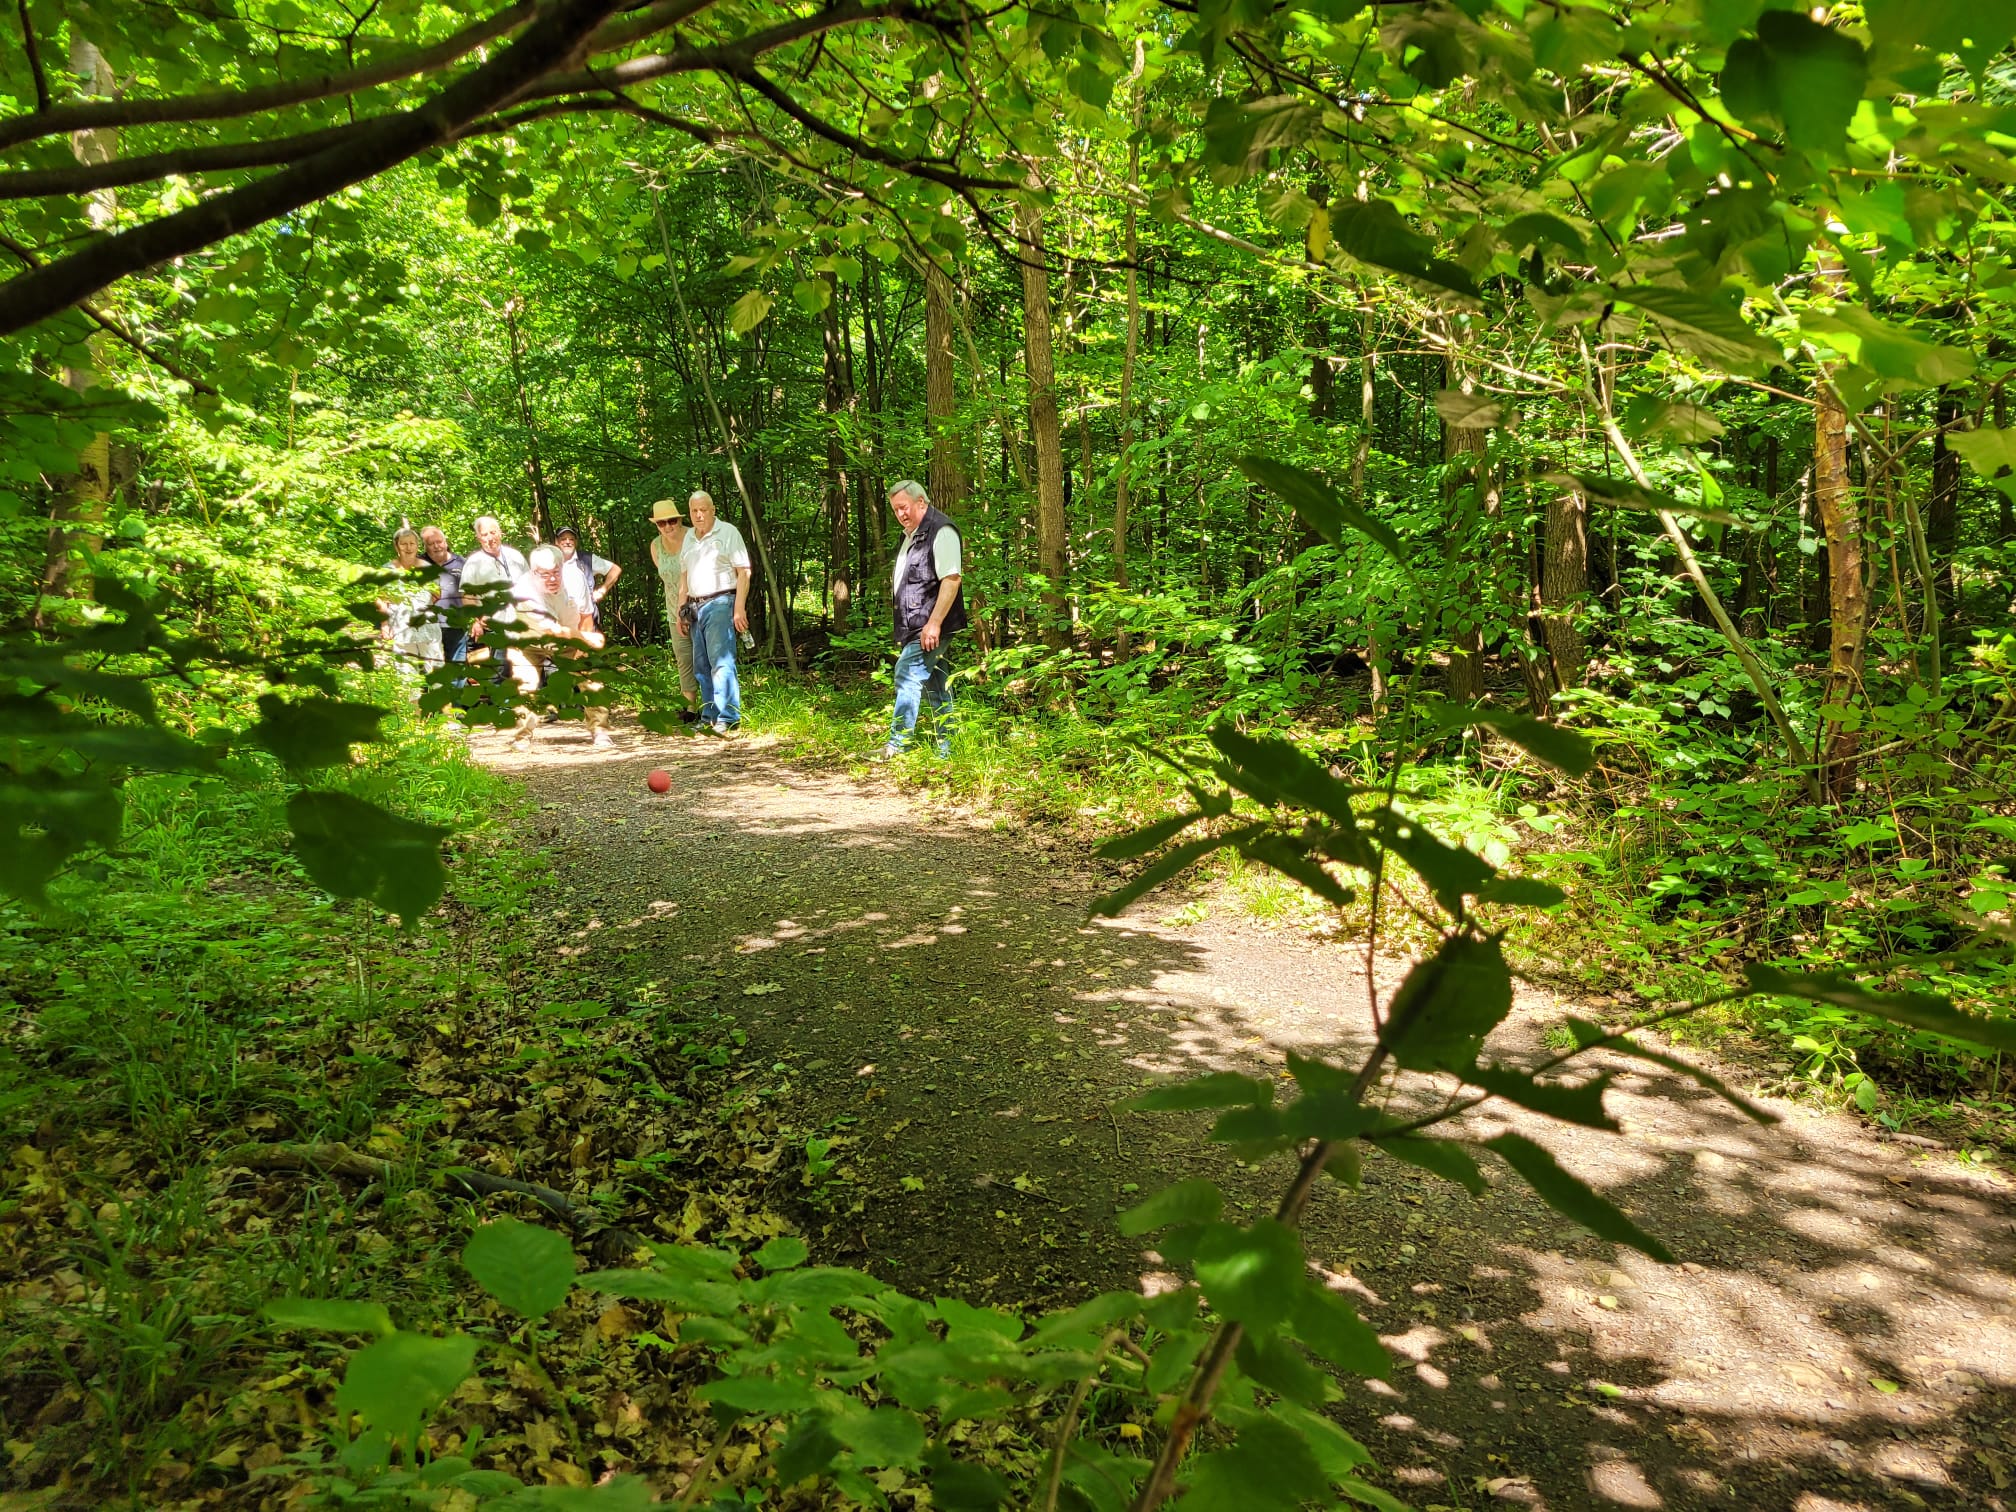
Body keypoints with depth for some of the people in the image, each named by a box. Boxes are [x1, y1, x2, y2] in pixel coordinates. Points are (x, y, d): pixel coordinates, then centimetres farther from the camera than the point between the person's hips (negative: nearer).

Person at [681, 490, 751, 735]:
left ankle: (729, 719, -15)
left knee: (721, 662, -14)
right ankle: (709, 717, 14)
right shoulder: (689, 537, 17)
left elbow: (744, 572, -8)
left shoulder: (728, 533, -3)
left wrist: (739, 608, -15)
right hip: (696, 606, 7)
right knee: (701, 666, 8)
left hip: (719, 604, -7)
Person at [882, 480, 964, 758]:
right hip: (912, 626, 10)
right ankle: (946, 750, 15)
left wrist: (934, 623, -26)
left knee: (908, 675, -14)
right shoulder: (911, 535, 19)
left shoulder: (941, 531, -12)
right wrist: (902, 630, 22)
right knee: (935, 685, 11)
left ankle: (898, 747, -12)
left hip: (930, 627, -10)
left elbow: (951, 579, -21)